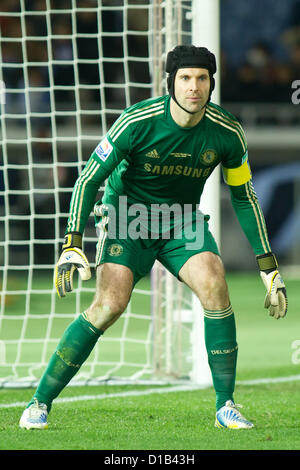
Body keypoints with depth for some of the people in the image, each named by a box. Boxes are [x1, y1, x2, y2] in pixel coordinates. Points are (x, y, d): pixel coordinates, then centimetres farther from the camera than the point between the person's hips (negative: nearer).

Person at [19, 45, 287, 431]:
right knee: (109, 304, -23)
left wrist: (269, 267, 1)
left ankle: (225, 406, -14)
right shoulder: (138, 122, -22)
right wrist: (72, 246, -27)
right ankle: (39, 404, -11)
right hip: (126, 215, -3)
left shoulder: (227, 132, -13)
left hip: (182, 221, 3)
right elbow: (88, 179, -16)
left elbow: (243, 197, 2)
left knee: (213, 283, -25)